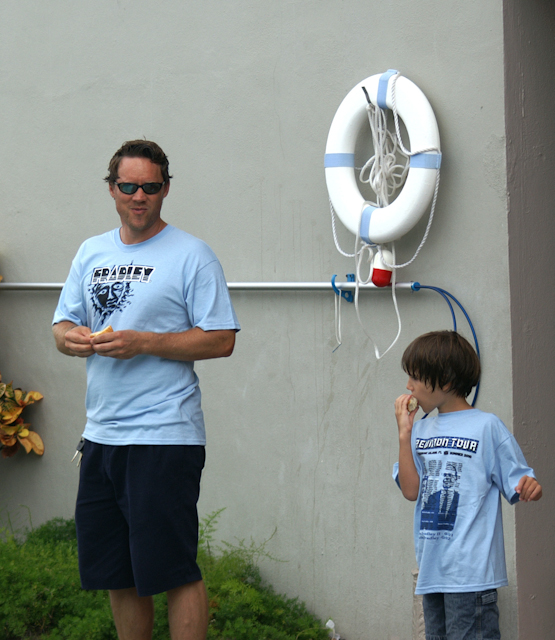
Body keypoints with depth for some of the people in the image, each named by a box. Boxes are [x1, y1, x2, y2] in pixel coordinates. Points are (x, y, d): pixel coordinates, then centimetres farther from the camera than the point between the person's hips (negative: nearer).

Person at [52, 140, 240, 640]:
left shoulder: (191, 255, -5)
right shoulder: (91, 253, 15)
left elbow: (221, 340, -10)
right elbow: (61, 326, 18)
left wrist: (142, 343, -18)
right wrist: (73, 338, -6)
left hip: (165, 436, -7)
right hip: (101, 433, 7)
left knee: (174, 572, -6)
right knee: (116, 574, 13)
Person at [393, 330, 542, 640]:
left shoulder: (486, 426, -4)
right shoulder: (421, 430, 13)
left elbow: (518, 483, -2)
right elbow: (411, 490, 2)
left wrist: (531, 488, -25)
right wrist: (405, 434, -2)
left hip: (472, 571, -7)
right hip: (433, 571, 7)